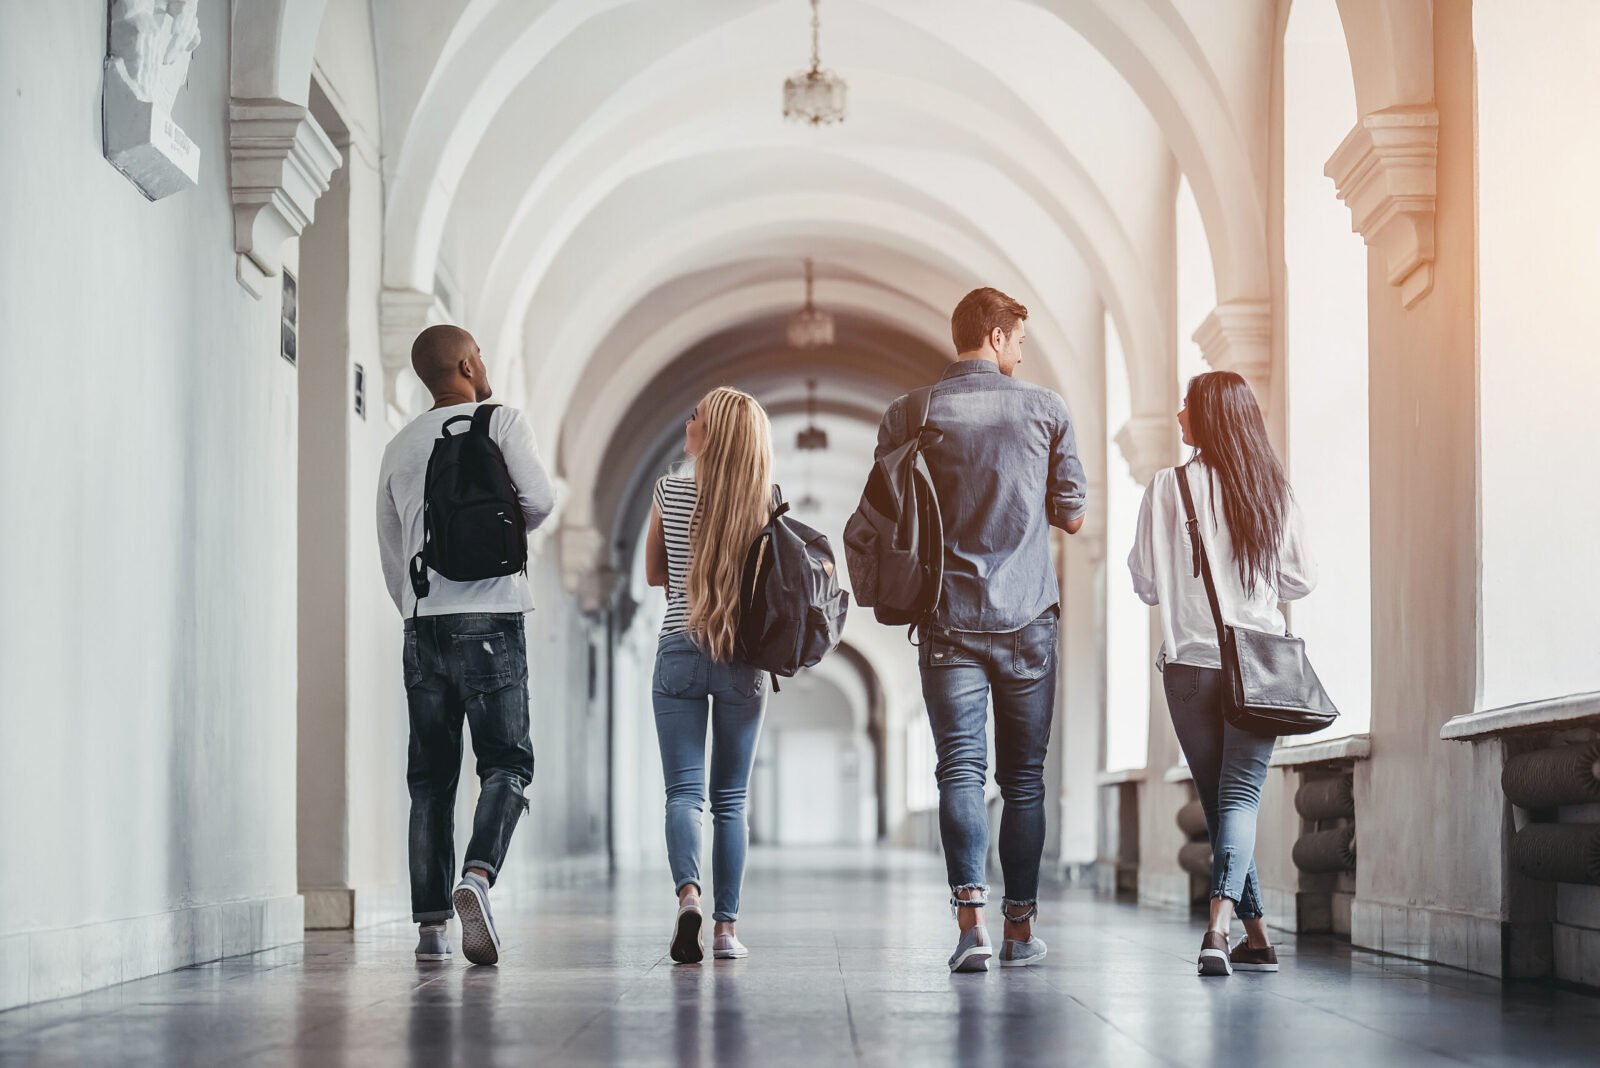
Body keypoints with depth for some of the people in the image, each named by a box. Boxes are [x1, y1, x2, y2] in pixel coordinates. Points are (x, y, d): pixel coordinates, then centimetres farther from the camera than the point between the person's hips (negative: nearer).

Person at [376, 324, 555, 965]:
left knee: (431, 774, 7)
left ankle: (431, 923, 2)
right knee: (506, 763, -1)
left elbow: (389, 551, 18)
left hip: (422, 622, 5)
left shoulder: (399, 448, 17)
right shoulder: (500, 421, 2)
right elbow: (538, 500, -10)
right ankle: (477, 876, -25)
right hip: (489, 615, -4)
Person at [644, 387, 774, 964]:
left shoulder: (670, 491, -2)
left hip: (679, 651, -1)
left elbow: (654, 574, 10)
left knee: (683, 791, -2)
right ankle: (727, 926, 7)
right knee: (730, 800, 9)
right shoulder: (765, 502, -1)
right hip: (743, 658, 1)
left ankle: (688, 894, -27)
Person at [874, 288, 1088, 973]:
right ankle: (1020, 928, 12)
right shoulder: (1045, 409, 0)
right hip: (1029, 620, 0)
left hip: (949, 619, 0)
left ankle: (971, 921, -18)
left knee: (960, 769, -3)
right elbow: (1072, 516, 5)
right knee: (1024, 775, 9)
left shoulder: (908, 416, 0)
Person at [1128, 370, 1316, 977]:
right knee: (1241, 794, -3)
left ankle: (1256, 937, 13)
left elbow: (1146, 583, -1)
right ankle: (1220, 922, -25)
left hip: (1191, 664, -1)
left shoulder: (1169, 488, -4)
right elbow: (1300, 581, 8)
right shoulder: (1274, 490, 4)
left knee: (1217, 799, 10)